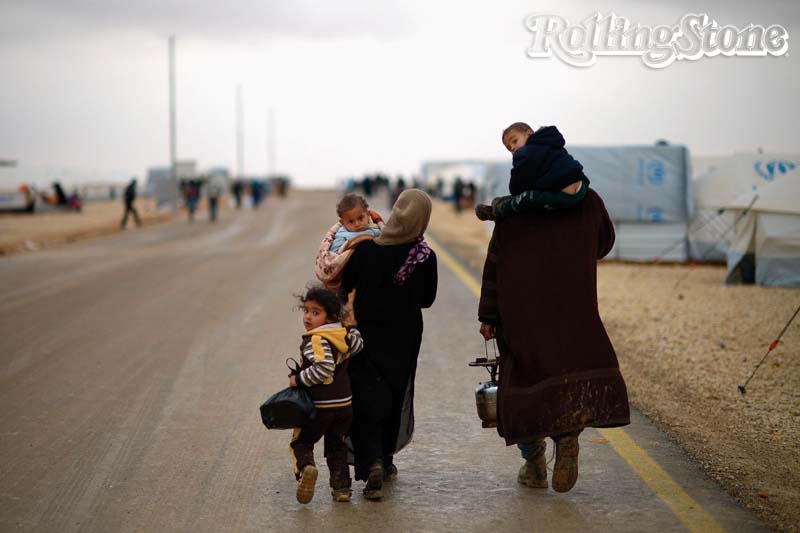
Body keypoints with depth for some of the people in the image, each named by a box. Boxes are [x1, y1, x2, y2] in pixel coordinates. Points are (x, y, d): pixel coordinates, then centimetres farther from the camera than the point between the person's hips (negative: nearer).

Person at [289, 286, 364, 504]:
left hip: (319, 406, -6)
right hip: (344, 404, 6)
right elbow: (358, 344, 23)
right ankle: (342, 487, 14)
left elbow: (324, 368, -31)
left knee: (301, 442, 8)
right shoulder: (344, 335, 4)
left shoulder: (316, 340, -18)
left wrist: (299, 379, -20)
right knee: (336, 446, 20)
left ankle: (305, 467, -20)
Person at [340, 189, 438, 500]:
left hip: (367, 335, -1)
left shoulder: (365, 250, -13)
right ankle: (385, 460, 33)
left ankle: (371, 464, -17)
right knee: (394, 398, 20)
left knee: (366, 401, 2)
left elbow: (344, 288, -3)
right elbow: (427, 300, 1)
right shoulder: (425, 257, -12)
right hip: (403, 340, 2)